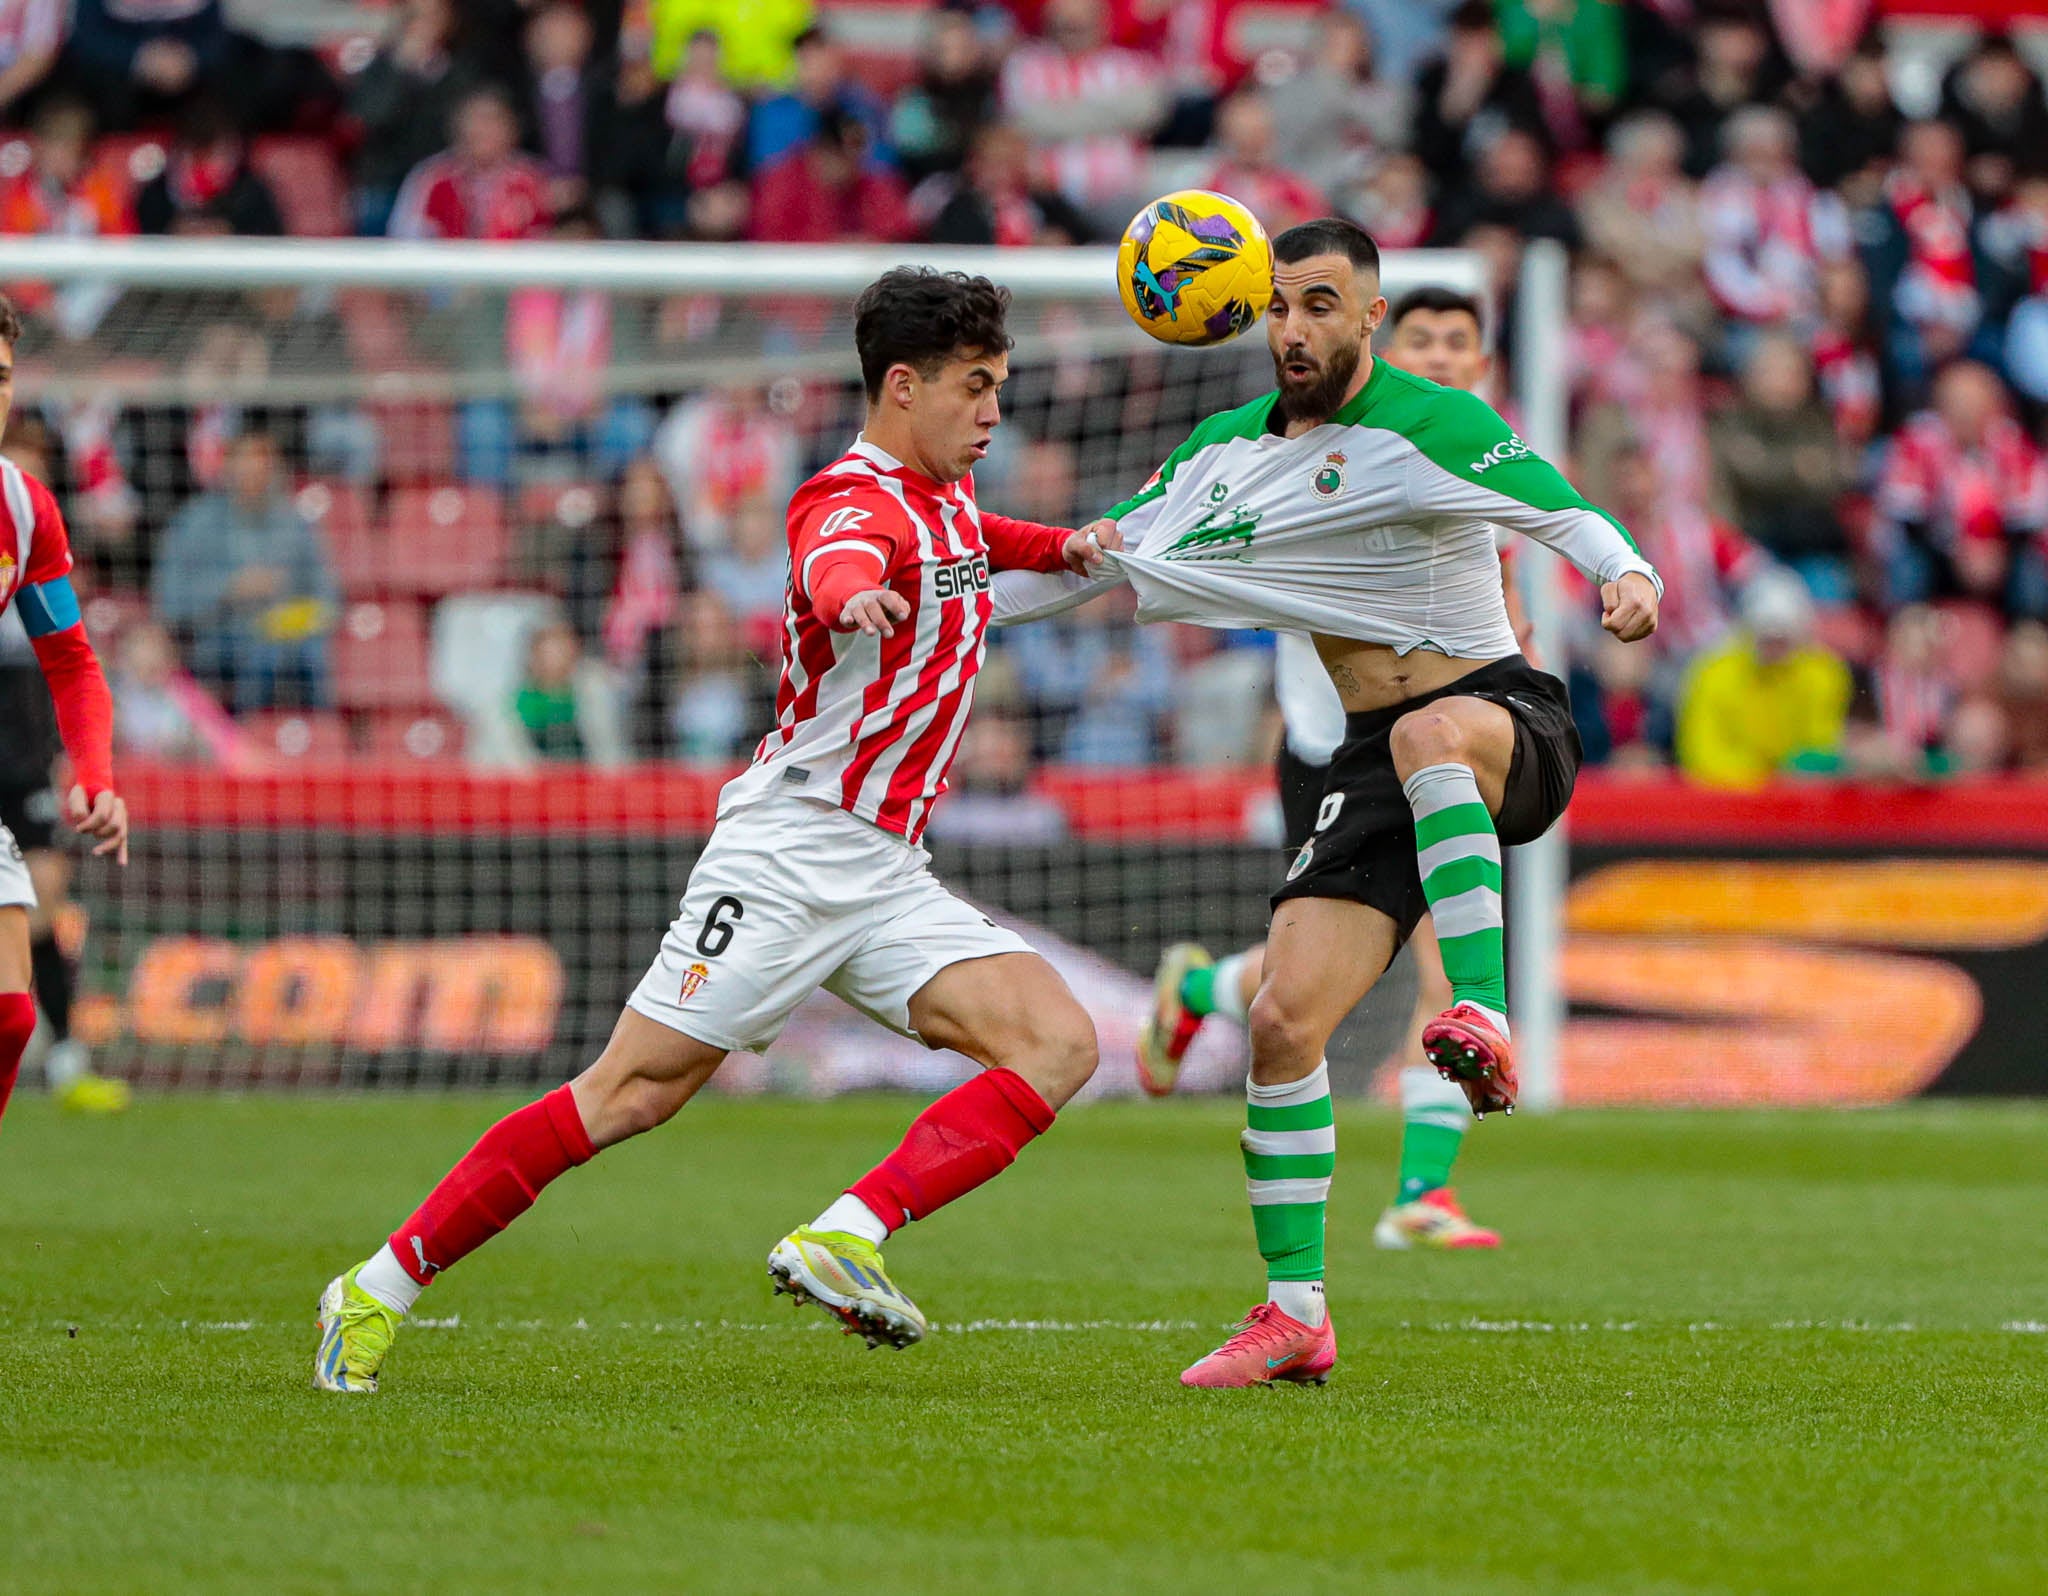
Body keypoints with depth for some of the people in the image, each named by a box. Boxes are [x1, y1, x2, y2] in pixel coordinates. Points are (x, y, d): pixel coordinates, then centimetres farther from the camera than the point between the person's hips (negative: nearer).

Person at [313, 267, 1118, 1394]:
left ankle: (847, 1235, -24)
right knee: (630, 1093, -11)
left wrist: (1058, 547, 32)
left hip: (887, 877, 8)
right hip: (792, 847, -8)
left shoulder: (948, 492, 15)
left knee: (1059, 1045, -12)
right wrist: (854, 598, -65)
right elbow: (837, 564, -43)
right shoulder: (855, 501, -14)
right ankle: (381, 1290, -2)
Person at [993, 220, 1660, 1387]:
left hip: (1508, 727, -6)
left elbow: (1564, 514, -24)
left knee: (1433, 733, -43)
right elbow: (1102, 554, 17)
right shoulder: (1226, 450, 9)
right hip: (1378, 765, 6)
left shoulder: (1431, 425, -12)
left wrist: (1627, 572, -46)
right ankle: (1294, 1314, 3)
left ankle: (1485, 1025, -50)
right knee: (1284, 1017, -7)